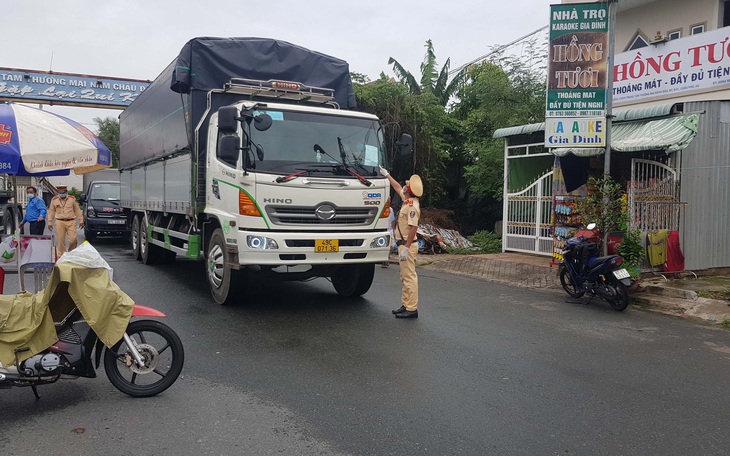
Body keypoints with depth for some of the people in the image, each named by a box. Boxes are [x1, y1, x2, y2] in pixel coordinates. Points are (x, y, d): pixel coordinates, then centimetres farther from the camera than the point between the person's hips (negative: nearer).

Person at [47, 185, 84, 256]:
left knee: (73, 239, -8)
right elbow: (51, 212, 12)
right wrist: (50, 222, 9)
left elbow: (77, 210, 9)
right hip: (60, 222, 1)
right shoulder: (54, 199, 7)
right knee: (61, 240, 0)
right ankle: (61, 255, 11)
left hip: (71, 222, 0)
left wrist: (81, 221, 6)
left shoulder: (72, 199, 6)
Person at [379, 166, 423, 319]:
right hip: (403, 243, 11)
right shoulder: (407, 200, 10)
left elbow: (413, 228, -24)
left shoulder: (412, 206, -19)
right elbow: (397, 188, 29)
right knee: (405, 277, 14)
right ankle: (406, 305, 21)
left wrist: (405, 248, -26)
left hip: (408, 245, -11)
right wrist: (387, 175, 37)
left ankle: (412, 309, -6)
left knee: (409, 277, -9)